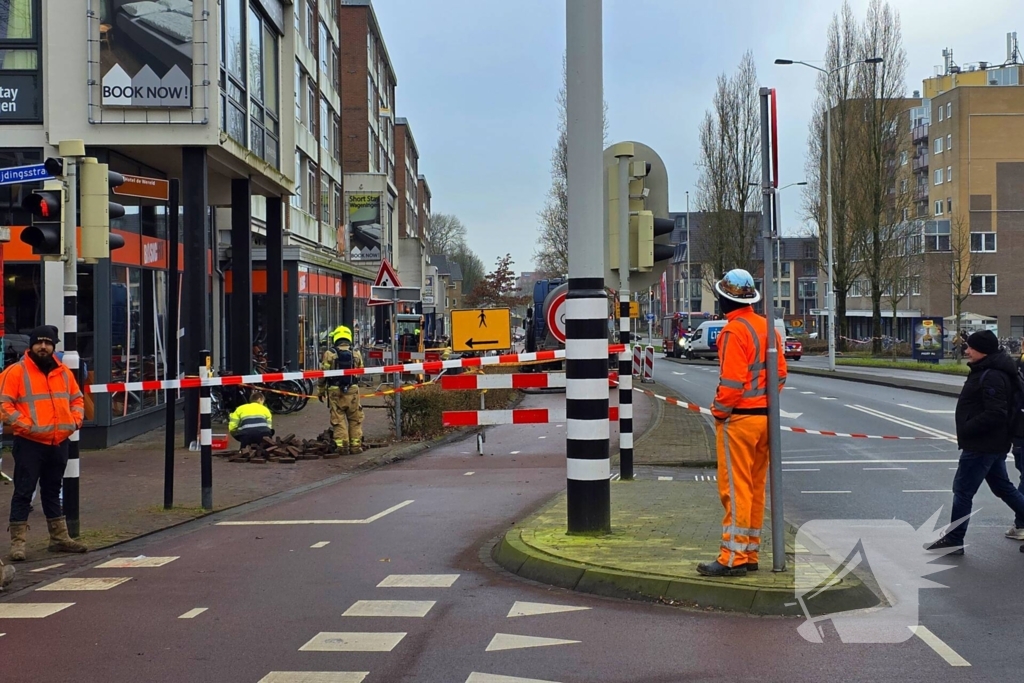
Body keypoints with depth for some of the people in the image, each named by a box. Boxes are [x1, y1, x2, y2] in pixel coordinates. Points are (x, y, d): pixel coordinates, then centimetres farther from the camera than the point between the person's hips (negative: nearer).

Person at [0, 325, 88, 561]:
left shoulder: (64, 372, 12)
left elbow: (77, 398, 21)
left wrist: (75, 421, 5)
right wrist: (24, 425, -18)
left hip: (59, 443, 6)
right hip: (29, 443, -6)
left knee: (53, 491, 17)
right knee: (24, 492, -4)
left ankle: (60, 538, 24)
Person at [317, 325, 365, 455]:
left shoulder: (329, 354, -5)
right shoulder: (356, 354, 2)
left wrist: (320, 391, 9)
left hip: (335, 391, -1)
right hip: (352, 390, 2)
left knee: (339, 419, 3)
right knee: (355, 419, 10)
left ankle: (342, 446, -1)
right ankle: (356, 445, 9)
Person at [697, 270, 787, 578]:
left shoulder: (734, 331, -15)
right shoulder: (767, 327, 11)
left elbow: (732, 381, -20)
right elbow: (780, 373, 12)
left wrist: (719, 412, -8)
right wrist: (767, 401, 17)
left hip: (739, 418, -9)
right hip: (765, 415, 9)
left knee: (735, 489, -6)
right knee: (756, 488, 13)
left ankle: (733, 558, -4)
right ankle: (750, 554, 19)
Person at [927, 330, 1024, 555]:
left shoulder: (992, 377, -21)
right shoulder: (985, 372, 12)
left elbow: (995, 414, -27)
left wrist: (966, 430, -22)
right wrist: (967, 430, 10)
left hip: (982, 446, -11)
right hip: (992, 444, 11)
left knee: (962, 490, -2)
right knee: (1003, 487, 18)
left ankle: (953, 540, 5)